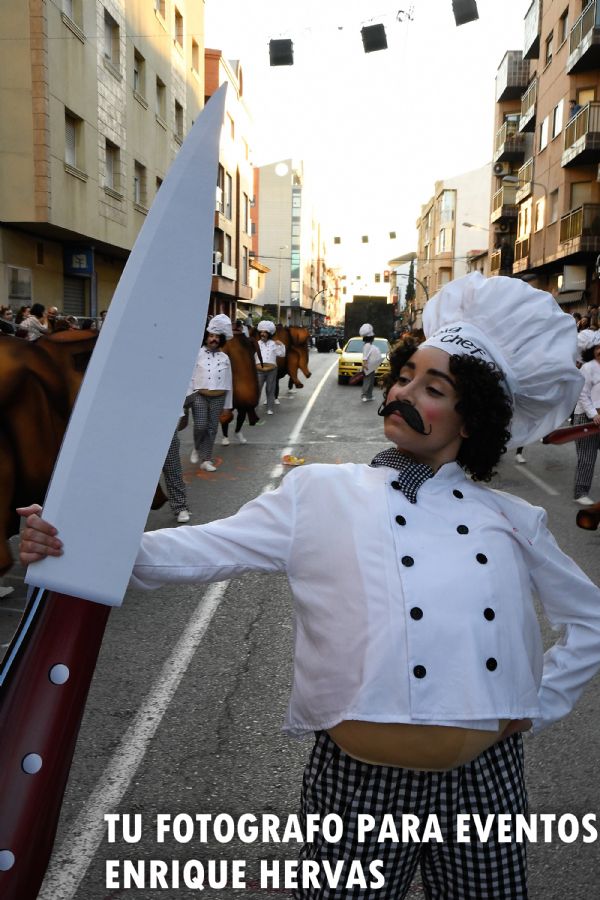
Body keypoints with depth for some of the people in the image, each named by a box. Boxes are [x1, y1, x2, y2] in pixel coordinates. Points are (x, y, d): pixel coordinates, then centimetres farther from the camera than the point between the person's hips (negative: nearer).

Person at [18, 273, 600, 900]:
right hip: (358, 781, -1)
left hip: (486, 780, 2)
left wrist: (538, 704, 4)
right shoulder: (322, 495, -1)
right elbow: (204, 550, -8)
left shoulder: (511, 520, 3)